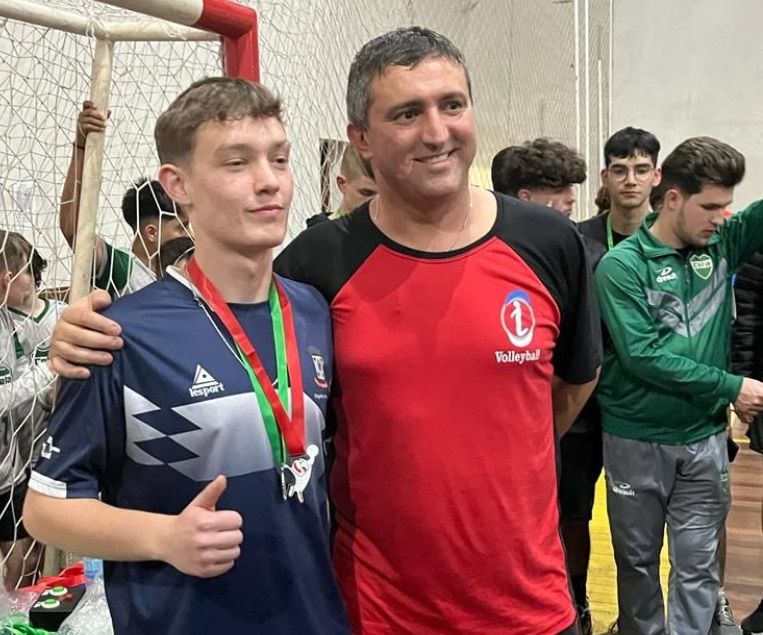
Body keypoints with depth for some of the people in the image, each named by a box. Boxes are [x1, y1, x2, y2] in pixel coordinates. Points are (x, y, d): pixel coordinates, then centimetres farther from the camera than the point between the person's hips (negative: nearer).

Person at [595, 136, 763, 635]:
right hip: (638, 439, -3)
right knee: (638, 558, 13)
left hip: (705, 435, 3)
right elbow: (642, 355, -19)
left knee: (698, 564, 8)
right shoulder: (621, 266, -12)